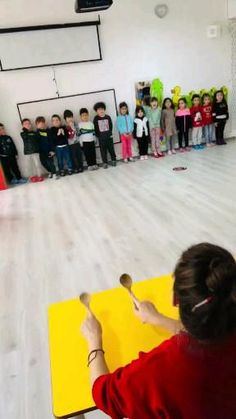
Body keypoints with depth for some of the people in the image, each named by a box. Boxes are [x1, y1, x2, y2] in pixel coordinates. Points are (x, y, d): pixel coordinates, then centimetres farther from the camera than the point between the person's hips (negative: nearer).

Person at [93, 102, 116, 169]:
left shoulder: (108, 117, 0)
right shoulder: (96, 119, -4)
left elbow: (111, 126, 5)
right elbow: (95, 128, -3)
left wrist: (110, 133, -2)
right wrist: (98, 136, -8)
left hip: (109, 136, 1)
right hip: (101, 137, -1)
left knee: (111, 148, 9)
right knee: (103, 150, 4)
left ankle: (113, 160, 24)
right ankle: (105, 163, 12)